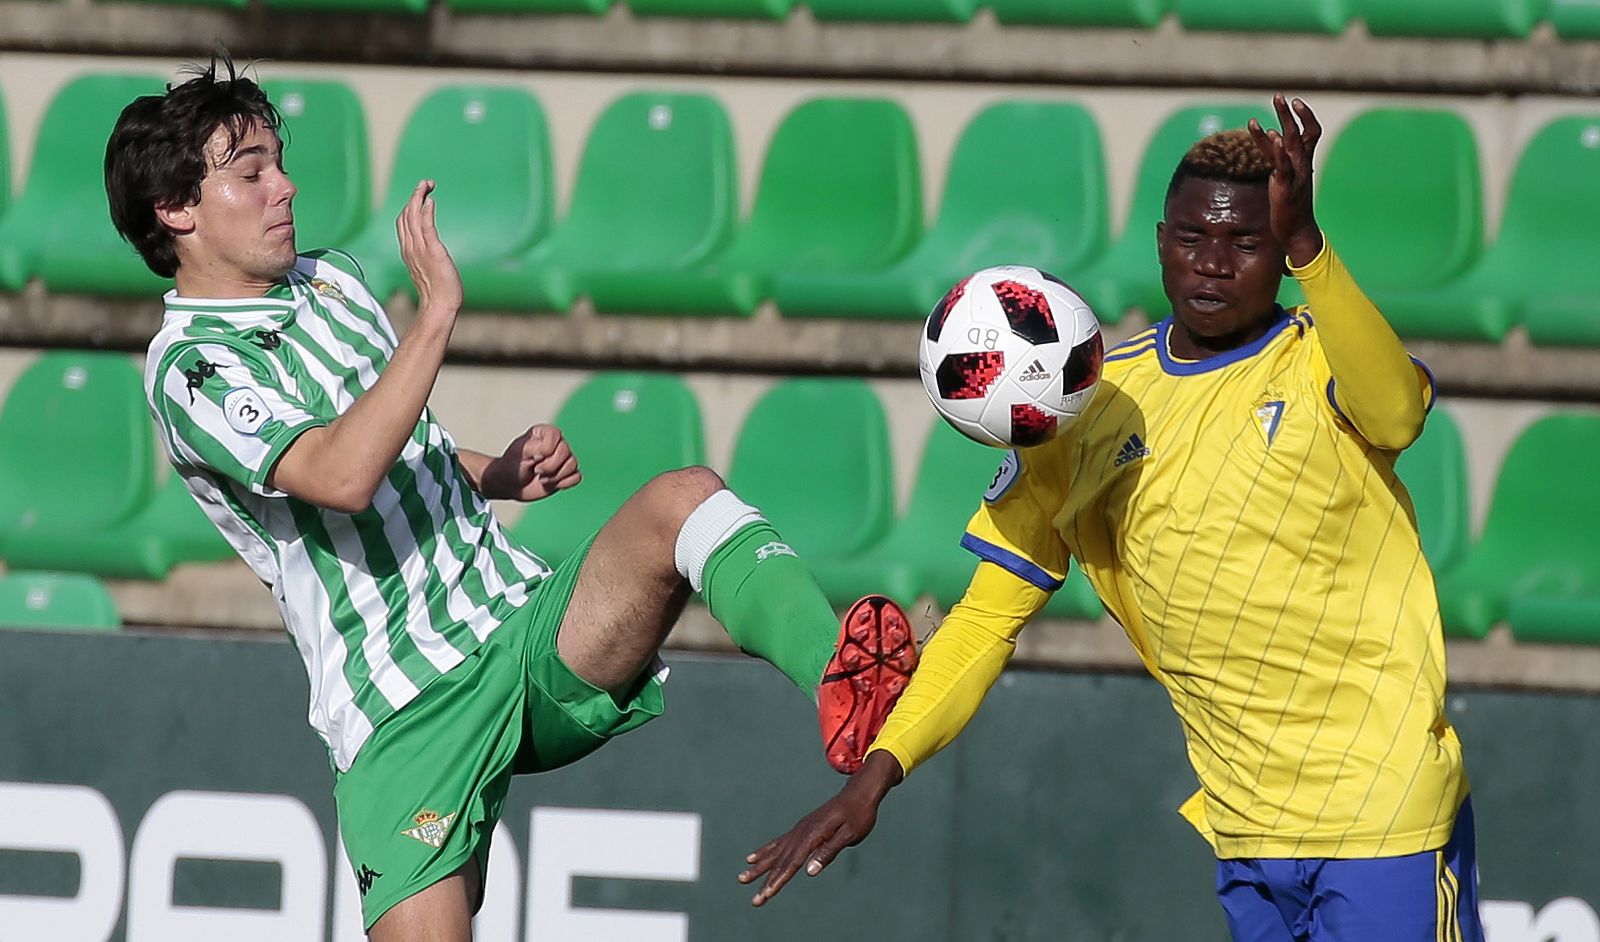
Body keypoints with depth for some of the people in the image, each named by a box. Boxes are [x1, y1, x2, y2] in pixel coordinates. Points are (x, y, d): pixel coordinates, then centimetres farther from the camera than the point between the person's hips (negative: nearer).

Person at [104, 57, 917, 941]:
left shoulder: (331, 278, 18)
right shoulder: (190, 367, -8)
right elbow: (342, 473, -25)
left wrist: (504, 473, 11)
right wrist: (437, 311, -25)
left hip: (526, 628, 6)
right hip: (406, 707, -6)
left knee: (682, 498, -21)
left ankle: (839, 682, -48)